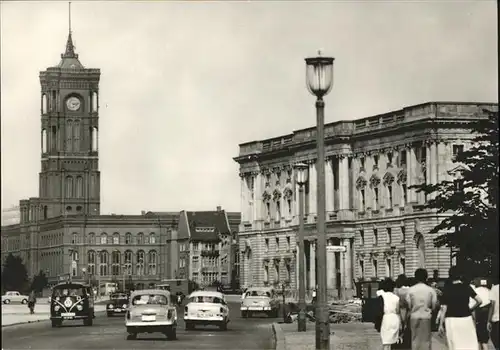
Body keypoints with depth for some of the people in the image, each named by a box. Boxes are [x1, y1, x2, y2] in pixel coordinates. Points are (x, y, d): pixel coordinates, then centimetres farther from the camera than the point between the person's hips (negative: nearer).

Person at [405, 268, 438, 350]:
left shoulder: (410, 290, -6)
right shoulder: (431, 290, -6)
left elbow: (408, 305, -3)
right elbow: (434, 305, -3)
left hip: (414, 317, 1)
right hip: (427, 317, -1)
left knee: (415, 339, 8)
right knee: (426, 339, 5)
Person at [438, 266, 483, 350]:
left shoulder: (447, 289, -3)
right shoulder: (466, 287, 2)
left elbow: (444, 308, -5)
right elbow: (479, 301, -1)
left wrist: (441, 324, 1)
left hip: (452, 320, -2)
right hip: (466, 318, 2)